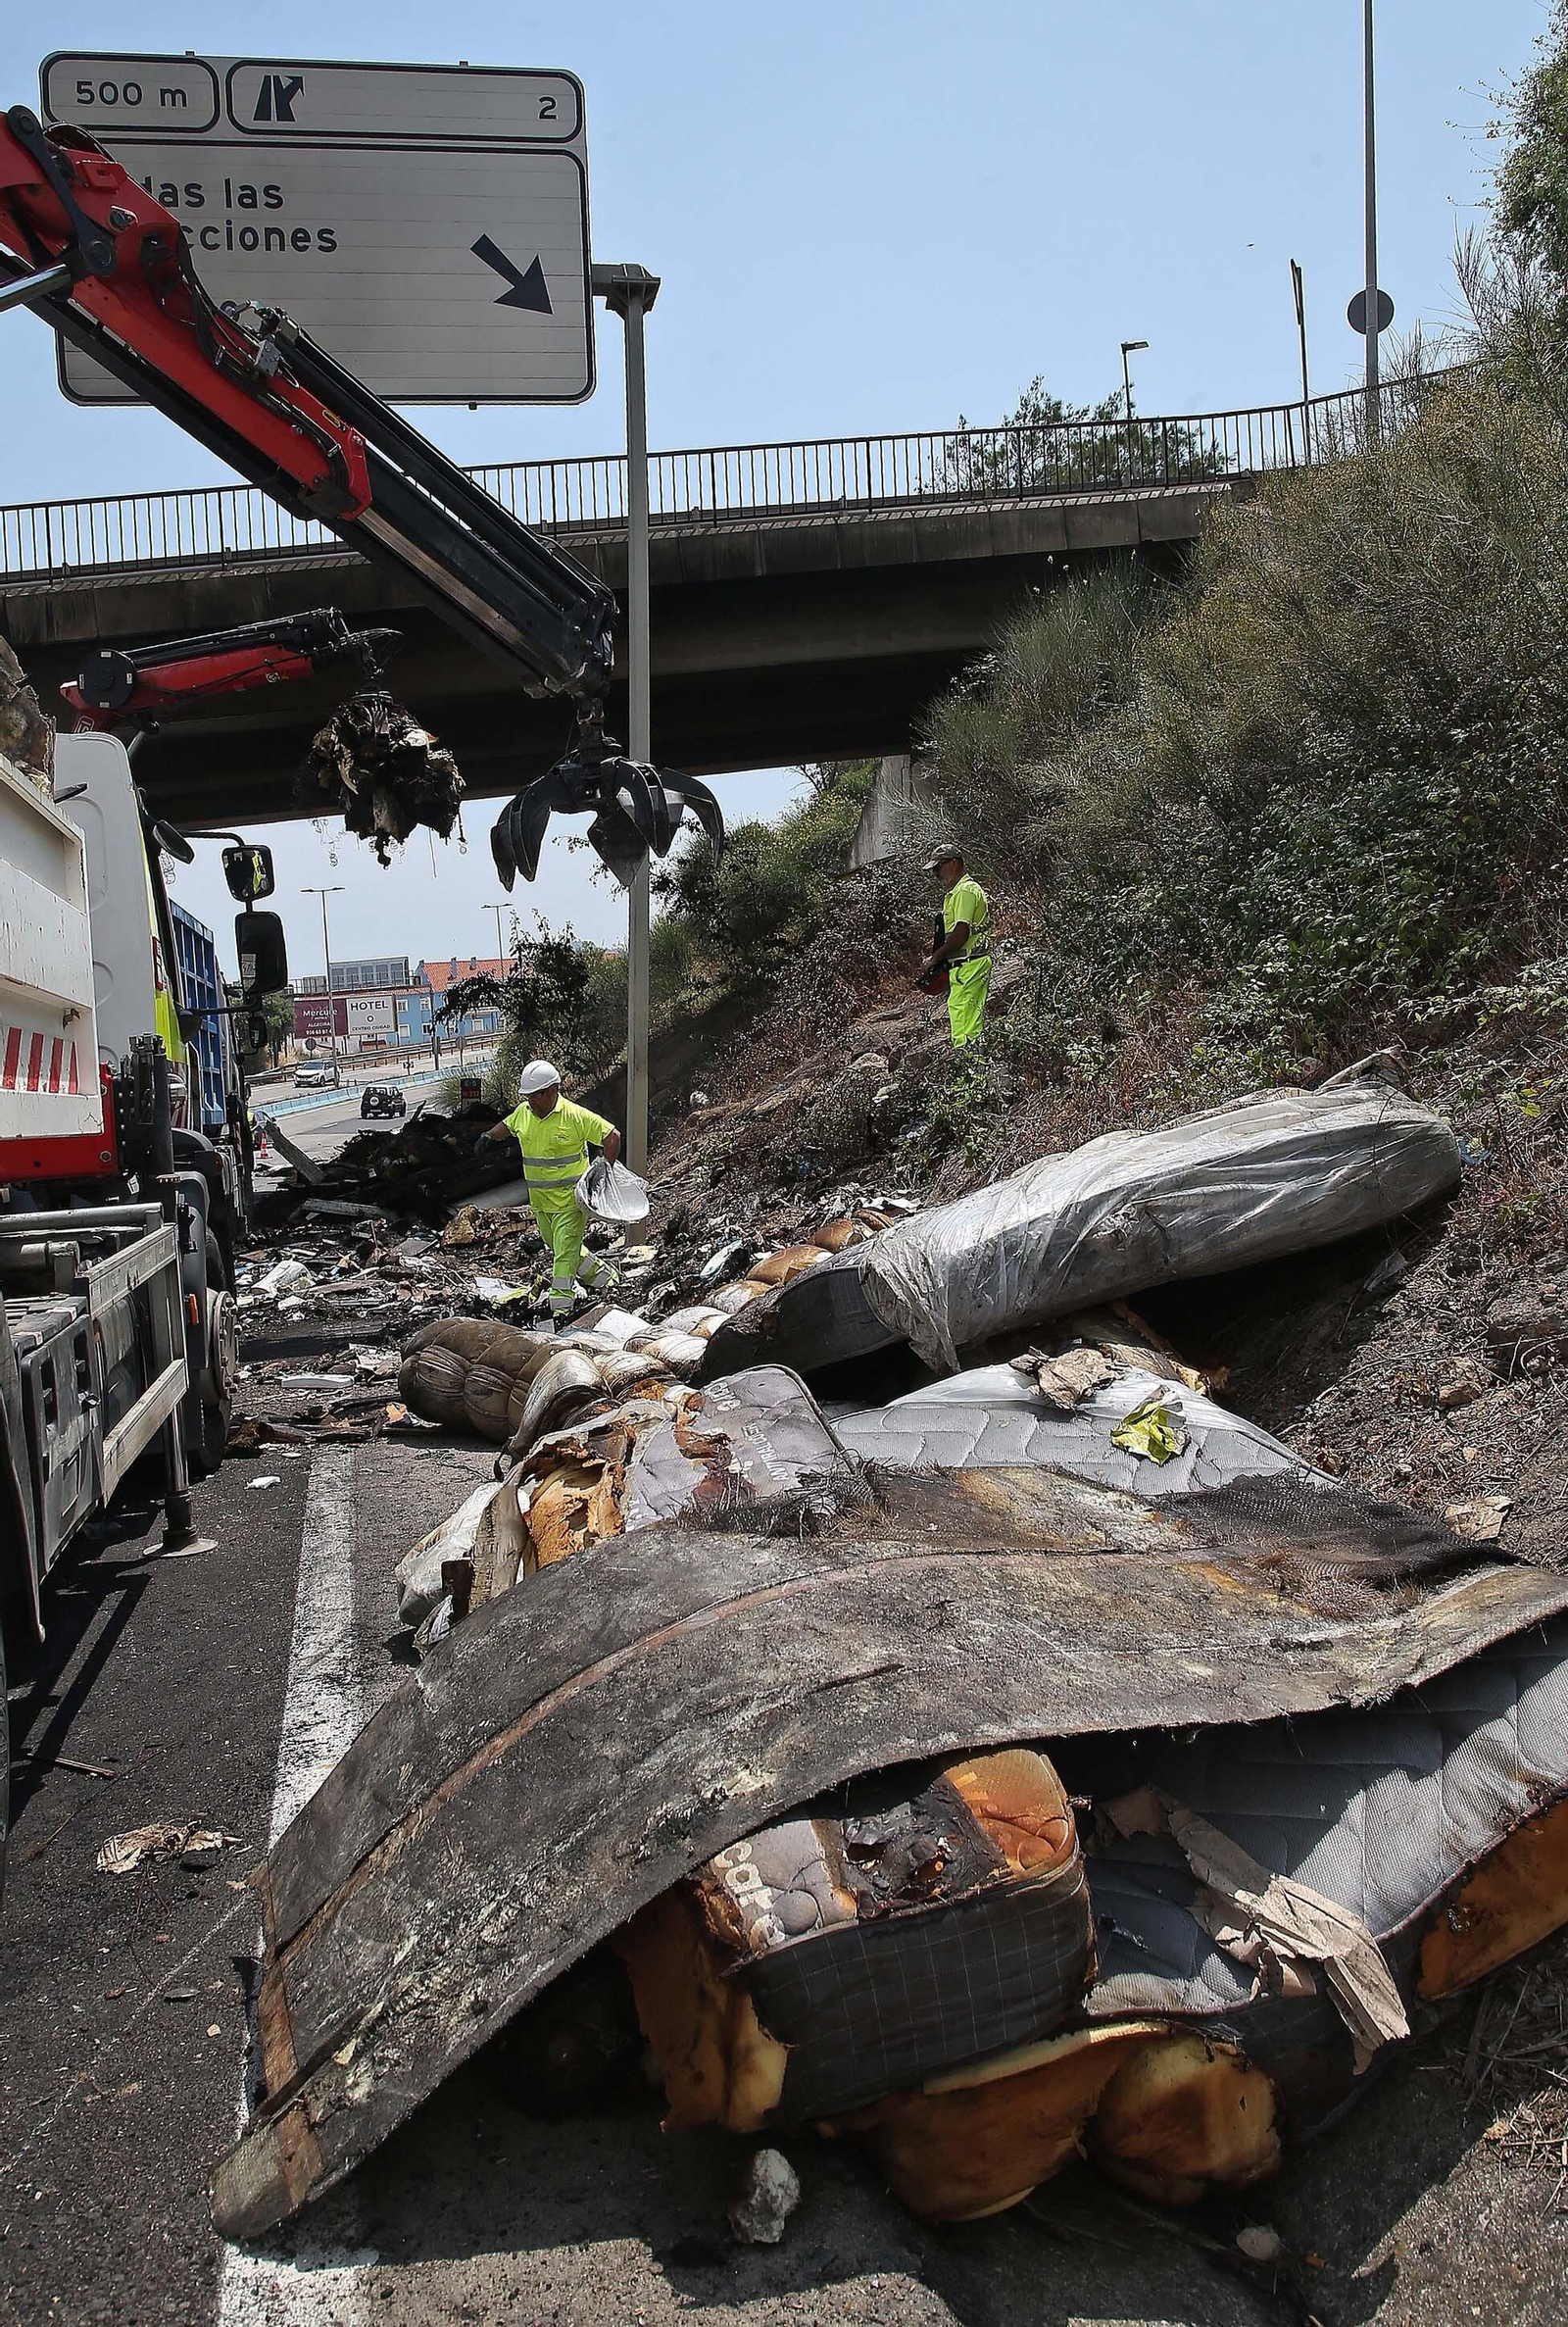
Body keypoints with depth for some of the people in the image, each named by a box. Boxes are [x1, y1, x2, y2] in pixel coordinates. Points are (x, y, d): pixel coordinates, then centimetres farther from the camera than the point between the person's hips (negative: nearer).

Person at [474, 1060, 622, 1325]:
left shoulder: (575, 1116, -16)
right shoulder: (523, 1112, 3)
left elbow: (612, 1136, -12)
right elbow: (507, 1125, 26)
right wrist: (488, 1135, 8)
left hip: (570, 1198, -7)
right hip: (540, 1200, 7)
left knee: (565, 1253, -9)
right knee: (558, 1248, 18)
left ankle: (560, 1309, -7)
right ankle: (602, 1276, 37)